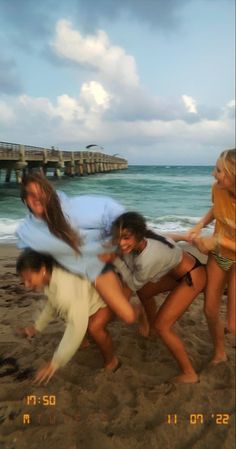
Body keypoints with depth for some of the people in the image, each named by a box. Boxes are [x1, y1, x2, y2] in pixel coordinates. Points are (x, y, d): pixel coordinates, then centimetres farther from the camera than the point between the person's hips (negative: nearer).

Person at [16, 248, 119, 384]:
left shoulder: (67, 287, -41)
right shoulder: (51, 276, -11)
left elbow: (77, 326, -41)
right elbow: (53, 303, 9)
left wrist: (55, 363, -36)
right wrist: (37, 326, 14)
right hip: (92, 294, 9)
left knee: (95, 326, -30)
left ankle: (111, 362, -3)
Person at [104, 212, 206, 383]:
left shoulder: (148, 258, -37)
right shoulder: (138, 242, -16)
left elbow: (134, 284, -17)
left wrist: (115, 260, -18)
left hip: (192, 276, -9)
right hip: (177, 269, 9)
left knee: (162, 326, -7)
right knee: (144, 292, 23)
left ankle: (189, 374, 8)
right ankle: (149, 327, 50)